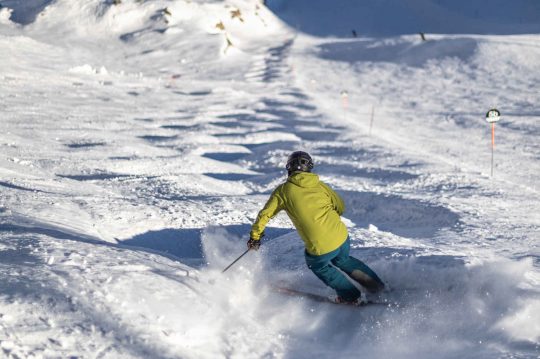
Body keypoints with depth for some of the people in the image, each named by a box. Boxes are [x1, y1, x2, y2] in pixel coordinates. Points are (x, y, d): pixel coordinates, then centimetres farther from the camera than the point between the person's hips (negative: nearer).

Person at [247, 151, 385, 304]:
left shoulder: (283, 190, 1)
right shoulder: (320, 185, 9)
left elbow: (265, 214, 4)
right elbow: (340, 207, 18)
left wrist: (254, 237, 17)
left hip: (320, 248, -4)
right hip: (343, 238, 4)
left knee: (318, 265, 31)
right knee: (343, 260, 36)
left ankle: (350, 296, 32)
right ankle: (378, 287, 38)